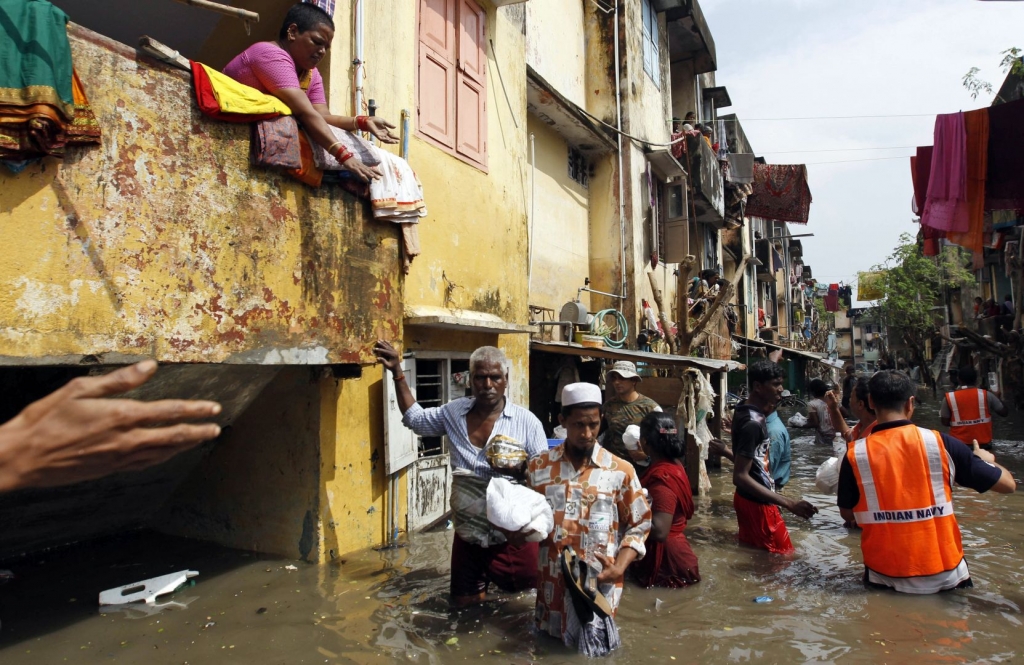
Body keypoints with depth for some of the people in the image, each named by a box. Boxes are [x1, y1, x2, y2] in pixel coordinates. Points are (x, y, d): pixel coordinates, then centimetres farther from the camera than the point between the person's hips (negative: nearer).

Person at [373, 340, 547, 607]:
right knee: (464, 601, 17)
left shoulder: (526, 421, -13)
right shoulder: (454, 412, 0)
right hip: (468, 533, 4)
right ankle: (484, 579, 47)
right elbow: (415, 418, 13)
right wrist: (397, 372, 7)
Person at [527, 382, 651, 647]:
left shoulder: (620, 471, -5)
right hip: (552, 585, 2)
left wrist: (619, 567, -11)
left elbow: (639, 524, 1)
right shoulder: (539, 467, 0)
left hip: (600, 586, -2)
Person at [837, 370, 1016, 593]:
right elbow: (1007, 484, 0)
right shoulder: (940, 443, -12)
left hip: (884, 578, 0)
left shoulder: (855, 455, -12)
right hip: (944, 576, 0)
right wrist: (986, 458, 21)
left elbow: (847, 514, 0)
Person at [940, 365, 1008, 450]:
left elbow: (945, 423, -5)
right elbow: (1005, 412, 4)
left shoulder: (949, 398, -9)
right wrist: (997, 397, 21)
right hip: (983, 443, 1)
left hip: (958, 444, -1)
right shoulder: (986, 395, -7)